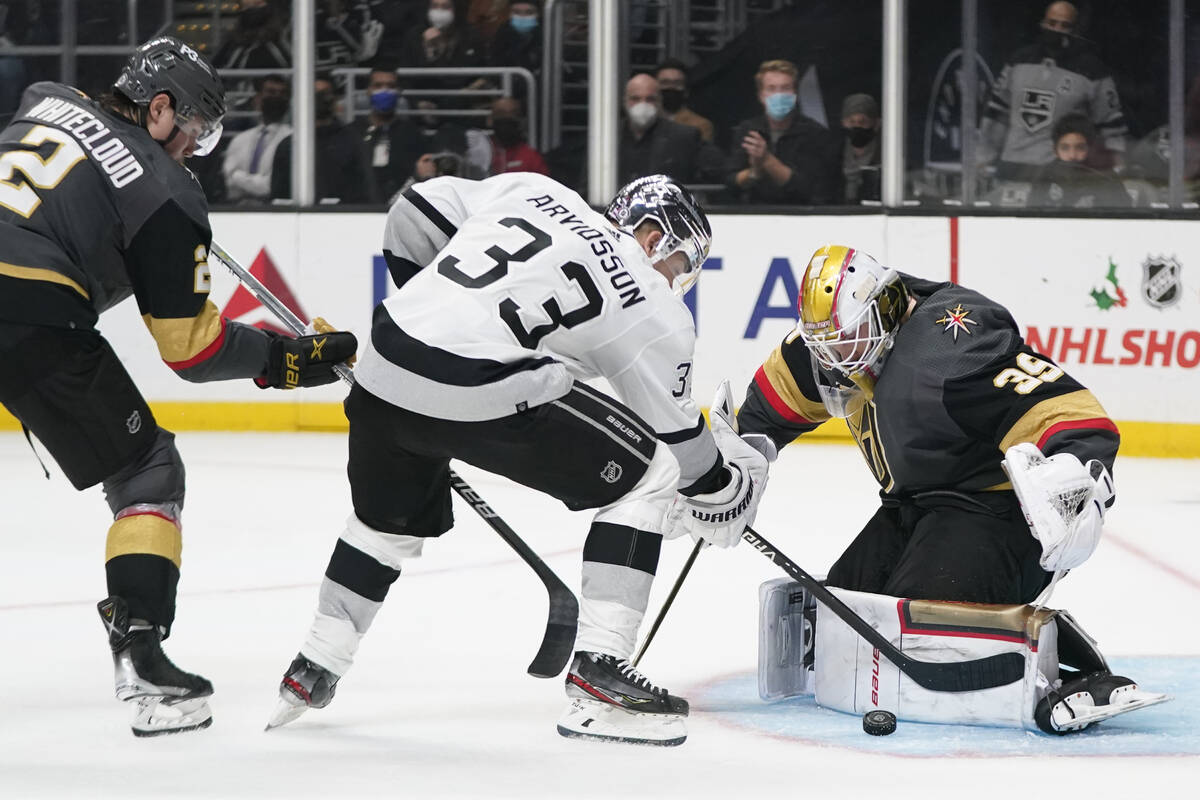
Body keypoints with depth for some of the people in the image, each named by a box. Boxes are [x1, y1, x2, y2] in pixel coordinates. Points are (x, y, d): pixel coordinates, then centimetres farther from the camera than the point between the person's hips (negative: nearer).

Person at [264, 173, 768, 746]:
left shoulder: (531, 191, 21)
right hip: (481, 394, -7)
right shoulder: (654, 311, 9)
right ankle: (598, 668, 0)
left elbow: (416, 215, 22)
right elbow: (680, 444, 15)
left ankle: (313, 668, 42)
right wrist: (733, 484, 34)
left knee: (394, 515, 34)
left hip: (385, 362, 7)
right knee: (647, 473, 7)